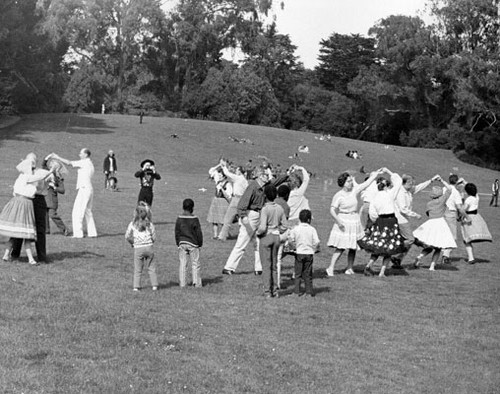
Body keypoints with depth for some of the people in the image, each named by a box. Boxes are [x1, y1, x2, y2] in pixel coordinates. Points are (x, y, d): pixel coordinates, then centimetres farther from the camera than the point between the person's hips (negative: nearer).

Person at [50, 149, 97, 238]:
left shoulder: (84, 162, -8)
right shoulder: (90, 164, 19)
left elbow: (69, 163, -10)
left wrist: (58, 157, -3)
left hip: (84, 189, -9)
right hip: (90, 190, 9)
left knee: (77, 212, -7)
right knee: (88, 212, 14)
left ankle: (78, 233, -10)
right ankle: (92, 232, 12)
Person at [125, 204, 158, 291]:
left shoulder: (132, 224, -3)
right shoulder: (149, 224, -1)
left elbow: (127, 236, -4)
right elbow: (154, 237, 1)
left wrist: (132, 242, 12)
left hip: (138, 249, -1)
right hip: (149, 247, 1)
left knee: (137, 269, 8)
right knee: (151, 268, 10)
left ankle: (136, 286, 6)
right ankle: (154, 285, 8)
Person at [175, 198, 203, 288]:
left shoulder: (179, 219, 0)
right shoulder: (194, 219, -10)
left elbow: (177, 232, 5)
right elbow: (199, 233, -7)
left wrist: (178, 243, 14)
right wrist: (200, 243, 4)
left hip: (182, 243, 3)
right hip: (193, 244, -3)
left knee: (182, 264, 7)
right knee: (195, 264, 5)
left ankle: (182, 283, 6)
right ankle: (197, 283, 6)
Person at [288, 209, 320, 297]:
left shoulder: (296, 228, -4)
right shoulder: (312, 229, -6)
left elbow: (291, 238, -11)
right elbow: (316, 241, -13)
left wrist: (295, 246, 6)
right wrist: (315, 249, 4)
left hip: (299, 253, 0)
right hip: (309, 253, 0)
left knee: (298, 273, 8)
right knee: (308, 274, 8)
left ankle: (297, 291, 6)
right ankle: (309, 291, 8)